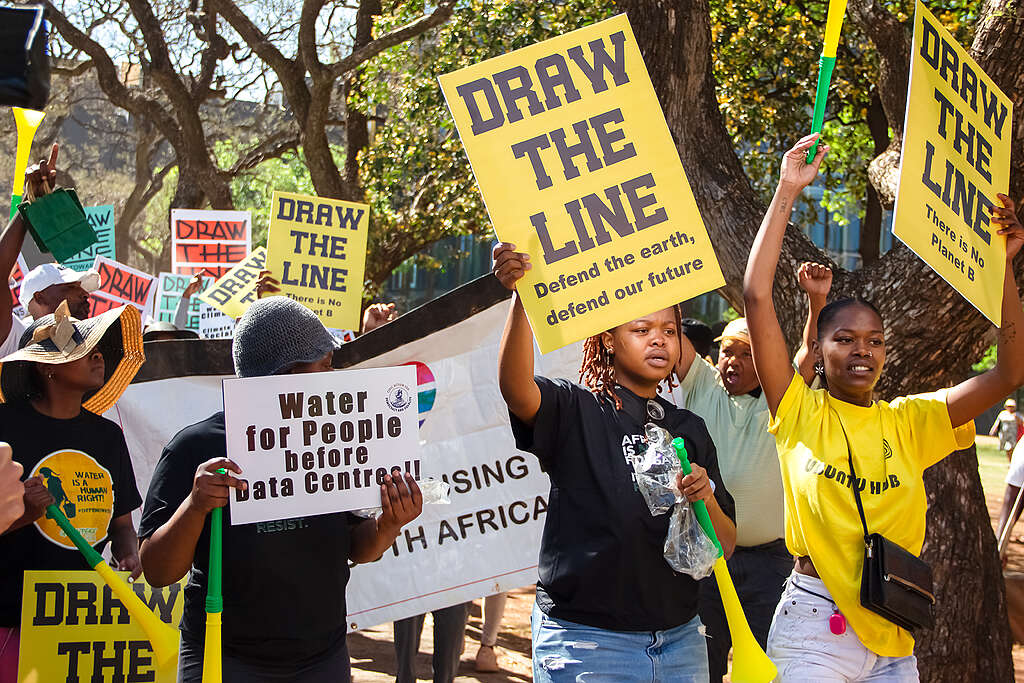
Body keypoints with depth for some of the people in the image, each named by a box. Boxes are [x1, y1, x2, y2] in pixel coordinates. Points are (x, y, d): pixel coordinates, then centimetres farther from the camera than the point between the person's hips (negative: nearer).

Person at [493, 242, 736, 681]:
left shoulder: (689, 429, 10)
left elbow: (724, 548, 8)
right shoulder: (576, 411, -5)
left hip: (679, 640, 5)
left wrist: (706, 499, -13)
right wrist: (521, 298, -41)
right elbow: (516, 389, -28)